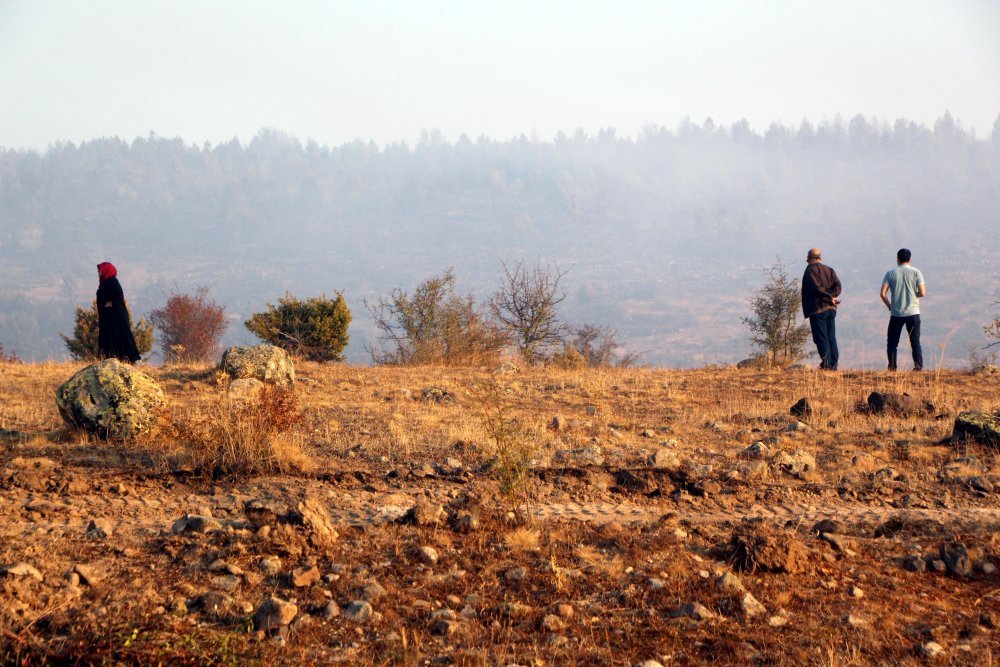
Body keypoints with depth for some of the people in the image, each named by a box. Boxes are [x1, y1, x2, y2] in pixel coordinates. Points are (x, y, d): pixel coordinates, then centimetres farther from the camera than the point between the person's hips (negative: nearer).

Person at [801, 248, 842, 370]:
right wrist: (832, 297, -7)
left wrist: (829, 298, -9)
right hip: (831, 309, 6)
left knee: (821, 338, -7)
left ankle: (826, 364, -16)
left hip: (817, 309, -6)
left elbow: (817, 288, -16)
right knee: (831, 338, 9)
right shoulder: (829, 270, 16)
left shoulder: (810, 270, -3)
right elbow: (837, 286, 3)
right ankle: (834, 364, 5)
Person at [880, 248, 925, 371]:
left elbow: (883, 293, -6)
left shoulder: (891, 273, 0)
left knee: (892, 342, 9)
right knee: (915, 341, 7)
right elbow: (922, 292, -7)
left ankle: (892, 366, 3)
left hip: (896, 314, 0)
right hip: (913, 312, 0)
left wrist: (889, 306, 9)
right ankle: (919, 365, 0)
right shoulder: (916, 272, -1)